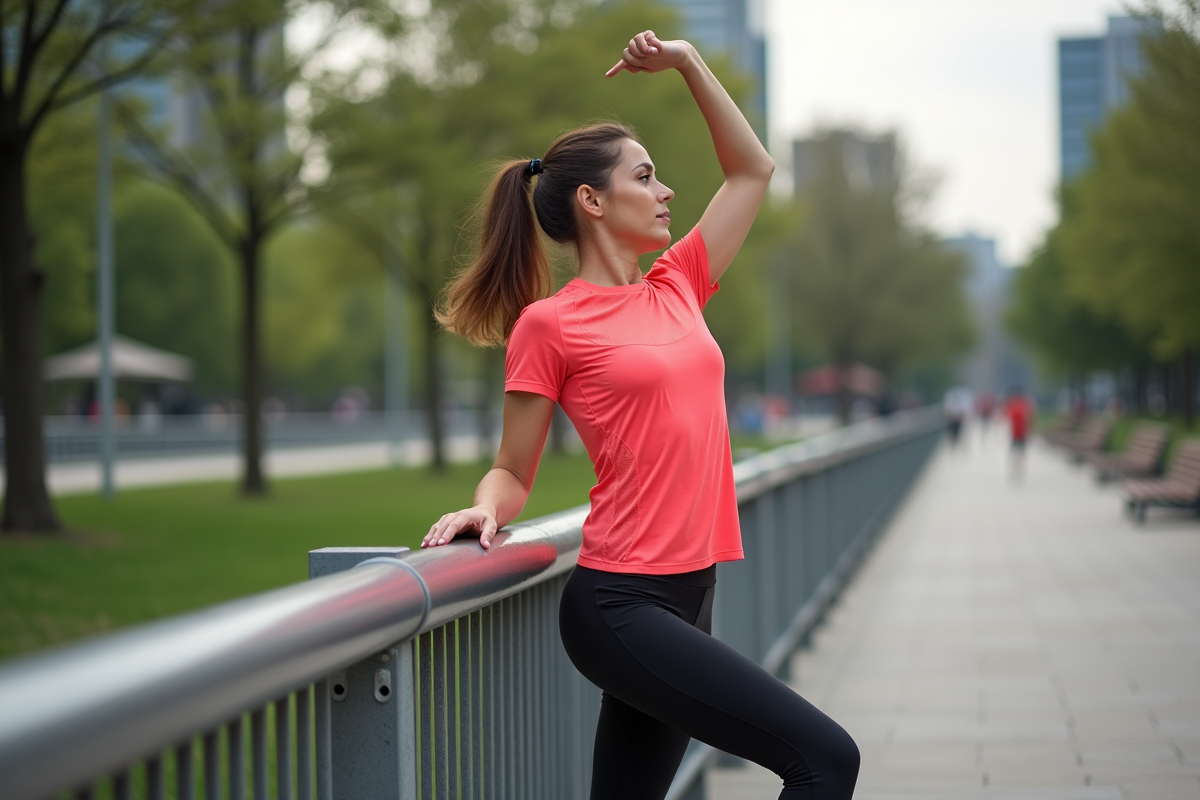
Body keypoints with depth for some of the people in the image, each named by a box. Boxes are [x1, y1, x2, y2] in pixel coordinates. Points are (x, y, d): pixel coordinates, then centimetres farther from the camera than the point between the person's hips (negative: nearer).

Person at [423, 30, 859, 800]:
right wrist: (484, 508, -20)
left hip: (689, 593, 7)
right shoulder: (550, 323, -4)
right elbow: (513, 473, 2)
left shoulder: (676, 287, 13)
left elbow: (753, 169, 24)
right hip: (621, 603, -7)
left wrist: (688, 61, 18)